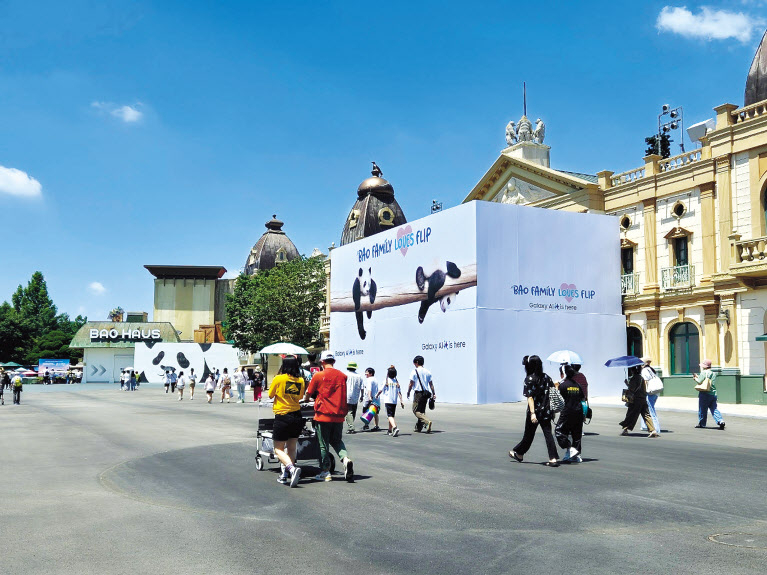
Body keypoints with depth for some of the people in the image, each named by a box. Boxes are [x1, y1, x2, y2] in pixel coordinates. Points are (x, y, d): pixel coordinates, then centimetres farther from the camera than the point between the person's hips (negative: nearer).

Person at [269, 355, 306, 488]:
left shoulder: (278, 379, -9)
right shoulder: (301, 381, 1)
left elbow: (270, 395, 4)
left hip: (282, 417, -4)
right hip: (297, 416, 4)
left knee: (278, 449, 3)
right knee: (291, 448, 15)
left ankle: (292, 468, -20)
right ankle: (286, 475, 17)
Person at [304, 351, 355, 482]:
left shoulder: (318, 376, -7)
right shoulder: (342, 376, 3)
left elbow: (309, 393, 5)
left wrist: (306, 399, 28)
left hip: (323, 415, -4)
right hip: (339, 416, 4)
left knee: (323, 444, 7)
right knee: (337, 441, 18)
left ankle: (325, 472, 13)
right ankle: (346, 458, -7)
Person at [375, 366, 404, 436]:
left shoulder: (386, 381, -3)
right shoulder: (397, 382, 8)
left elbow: (381, 390, -1)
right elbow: (399, 392, 1)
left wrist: (376, 396, 16)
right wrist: (401, 401, 0)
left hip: (388, 401, -5)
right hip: (394, 401, 5)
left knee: (389, 416, -11)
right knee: (392, 415, 16)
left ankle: (395, 427, -35)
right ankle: (390, 430, 23)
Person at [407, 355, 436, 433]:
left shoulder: (414, 371, -7)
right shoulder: (428, 372, 9)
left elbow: (411, 384, -7)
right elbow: (431, 384, 8)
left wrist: (408, 393, 4)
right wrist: (433, 394, 11)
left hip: (418, 393, -6)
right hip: (426, 393, 6)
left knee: (416, 410, -3)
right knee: (422, 410, 14)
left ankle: (427, 421, -24)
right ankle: (418, 428, 16)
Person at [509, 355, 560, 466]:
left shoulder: (530, 379, -10)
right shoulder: (546, 377, 5)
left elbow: (530, 397, -16)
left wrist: (532, 413, -21)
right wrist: (552, 410, 17)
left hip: (535, 411, -4)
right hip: (546, 411, 4)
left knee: (529, 434, 10)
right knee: (548, 433, 3)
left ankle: (519, 453, 30)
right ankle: (554, 458, -5)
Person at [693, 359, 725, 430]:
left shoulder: (703, 372, -8)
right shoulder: (714, 374, 15)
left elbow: (699, 381, -14)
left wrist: (695, 378, 6)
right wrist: (698, 376, 25)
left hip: (705, 393, -7)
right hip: (713, 394, 7)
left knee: (702, 409, 4)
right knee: (714, 409, 6)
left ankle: (701, 423, 11)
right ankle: (720, 421, -11)